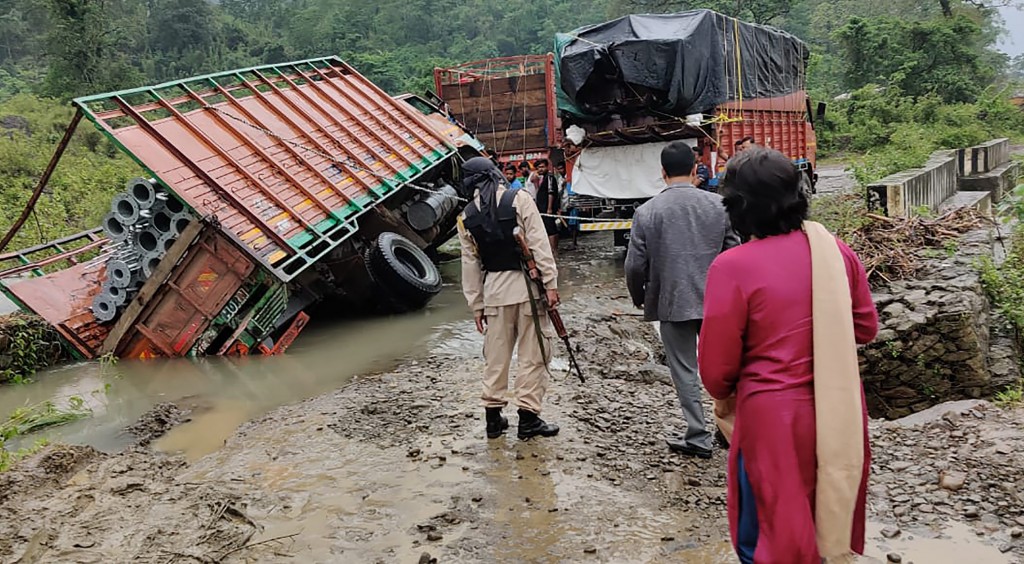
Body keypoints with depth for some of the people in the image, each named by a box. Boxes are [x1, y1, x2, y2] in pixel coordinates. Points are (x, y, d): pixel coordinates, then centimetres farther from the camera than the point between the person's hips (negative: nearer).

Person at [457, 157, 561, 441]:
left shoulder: (466, 217, 6)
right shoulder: (519, 199, -5)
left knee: (496, 354, 12)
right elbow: (539, 244, -11)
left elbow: (471, 265, 8)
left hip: (494, 289, 3)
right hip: (527, 283, -3)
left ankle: (493, 416, 18)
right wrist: (550, 282, -8)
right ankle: (528, 417, 7)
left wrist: (476, 306, 13)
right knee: (533, 353, 4)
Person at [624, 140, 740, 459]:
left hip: (672, 303, -2)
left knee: (685, 371, 9)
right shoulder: (719, 205, -3)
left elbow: (635, 266, -6)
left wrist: (639, 298, 13)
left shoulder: (647, 212, -8)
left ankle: (698, 438, 15)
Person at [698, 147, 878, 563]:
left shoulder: (732, 267, -19)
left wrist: (725, 397, 8)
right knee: (833, 526, 26)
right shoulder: (835, 250, -3)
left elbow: (717, 367, -13)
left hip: (775, 419, -5)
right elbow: (866, 327, 10)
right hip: (841, 415, 5)